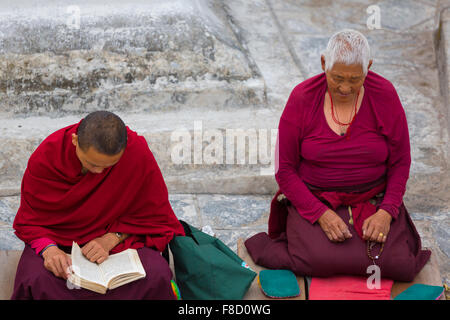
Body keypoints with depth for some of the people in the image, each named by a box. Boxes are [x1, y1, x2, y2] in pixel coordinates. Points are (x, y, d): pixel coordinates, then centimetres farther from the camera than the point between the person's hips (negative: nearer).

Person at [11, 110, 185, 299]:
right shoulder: (46, 156, -20)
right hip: (58, 237, 0)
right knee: (36, 280, -32)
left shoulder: (138, 153, -22)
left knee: (157, 275, -30)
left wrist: (110, 239, -21)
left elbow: (153, 216, -7)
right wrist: (48, 248, -28)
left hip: (117, 235, 0)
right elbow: (29, 220, -7)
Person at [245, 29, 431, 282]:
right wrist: (321, 214, -19)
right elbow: (285, 169, -6)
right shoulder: (302, 99, -9)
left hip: (374, 200, 2)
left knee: (398, 265, -20)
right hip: (313, 200, -1)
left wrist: (386, 213, -16)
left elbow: (400, 163, 0)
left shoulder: (385, 96, -6)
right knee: (320, 261, -28)